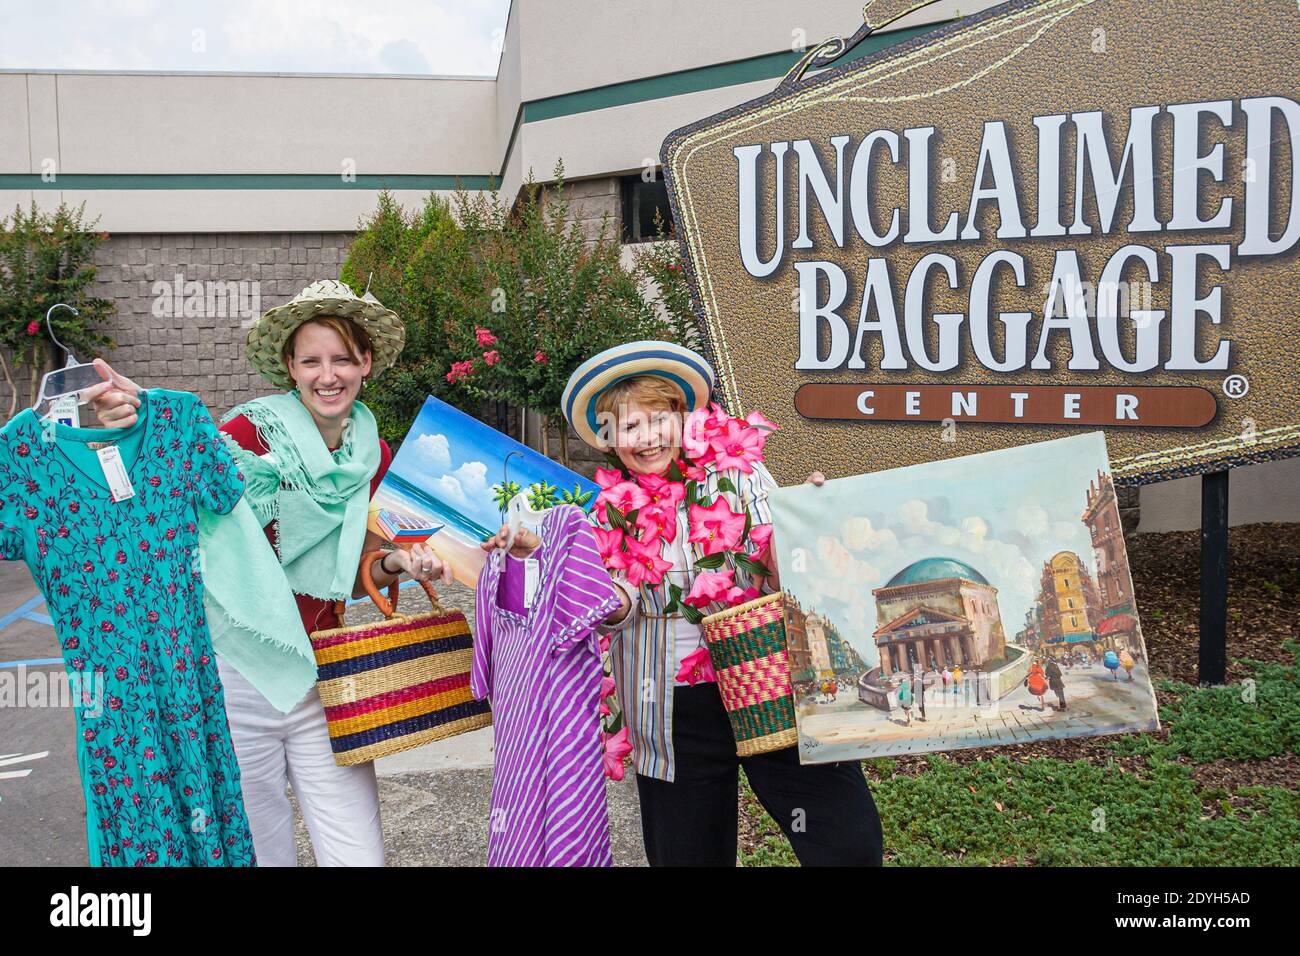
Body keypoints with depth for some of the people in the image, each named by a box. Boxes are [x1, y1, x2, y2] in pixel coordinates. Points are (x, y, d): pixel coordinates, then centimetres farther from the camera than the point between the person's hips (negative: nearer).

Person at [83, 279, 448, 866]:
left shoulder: (375, 457, 4)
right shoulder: (253, 432, -10)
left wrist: (397, 564, -5)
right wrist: (130, 426, -42)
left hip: (321, 679, 3)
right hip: (236, 678, -3)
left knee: (359, 855, 4)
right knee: (256, 847, 13)